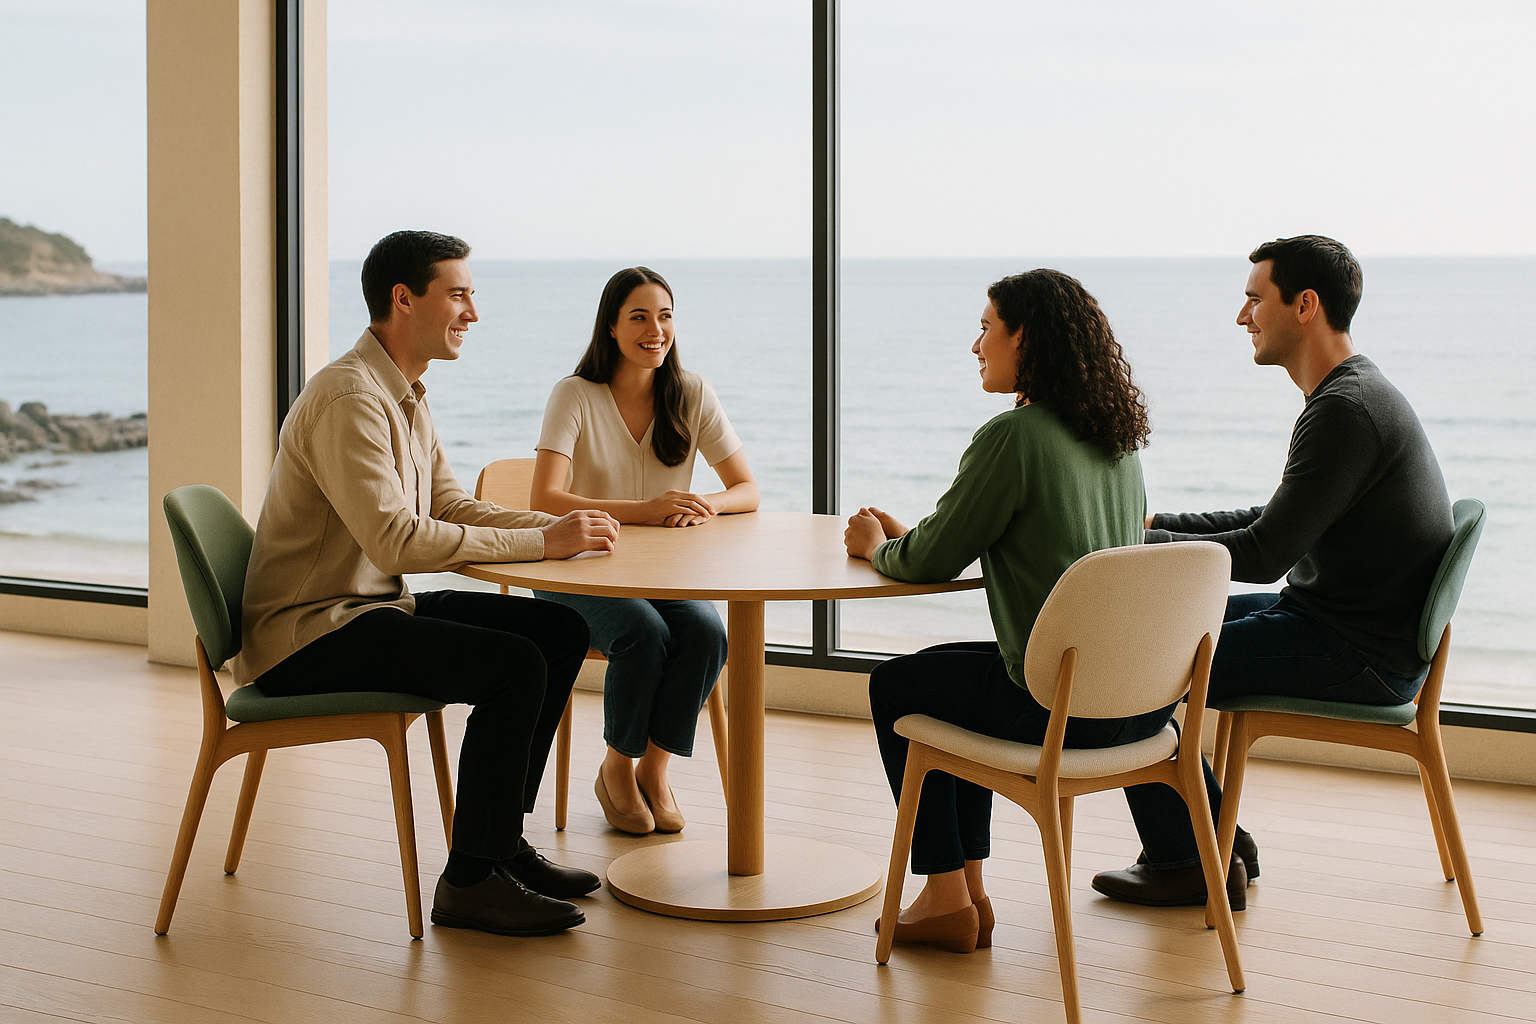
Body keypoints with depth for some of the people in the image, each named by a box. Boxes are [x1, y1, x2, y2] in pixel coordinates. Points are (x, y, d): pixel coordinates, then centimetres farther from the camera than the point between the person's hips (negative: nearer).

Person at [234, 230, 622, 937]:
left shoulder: (405, 396, 14)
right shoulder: (350, 397, -20)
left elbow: (449, 506, 15)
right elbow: (397, 540, -28)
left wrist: (559, 528, -2)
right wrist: (541, 542, -24)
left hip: (375, 607, 10)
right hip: (307, 634, -10)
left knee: (559, 631, 4)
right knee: (515, 665, -24)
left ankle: (502, 841, 10)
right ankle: (470, 881, -12)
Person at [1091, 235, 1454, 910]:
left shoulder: (1346, 410, -22)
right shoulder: (1352, 393, 12)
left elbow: (1263, 555, -24)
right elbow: (1279, 521, 18)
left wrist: (1139, 541, -12)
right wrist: (1157, 525, 11)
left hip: (1358, 657, -11)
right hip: (1332, 618, 11)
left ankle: (1180, 864, 6)